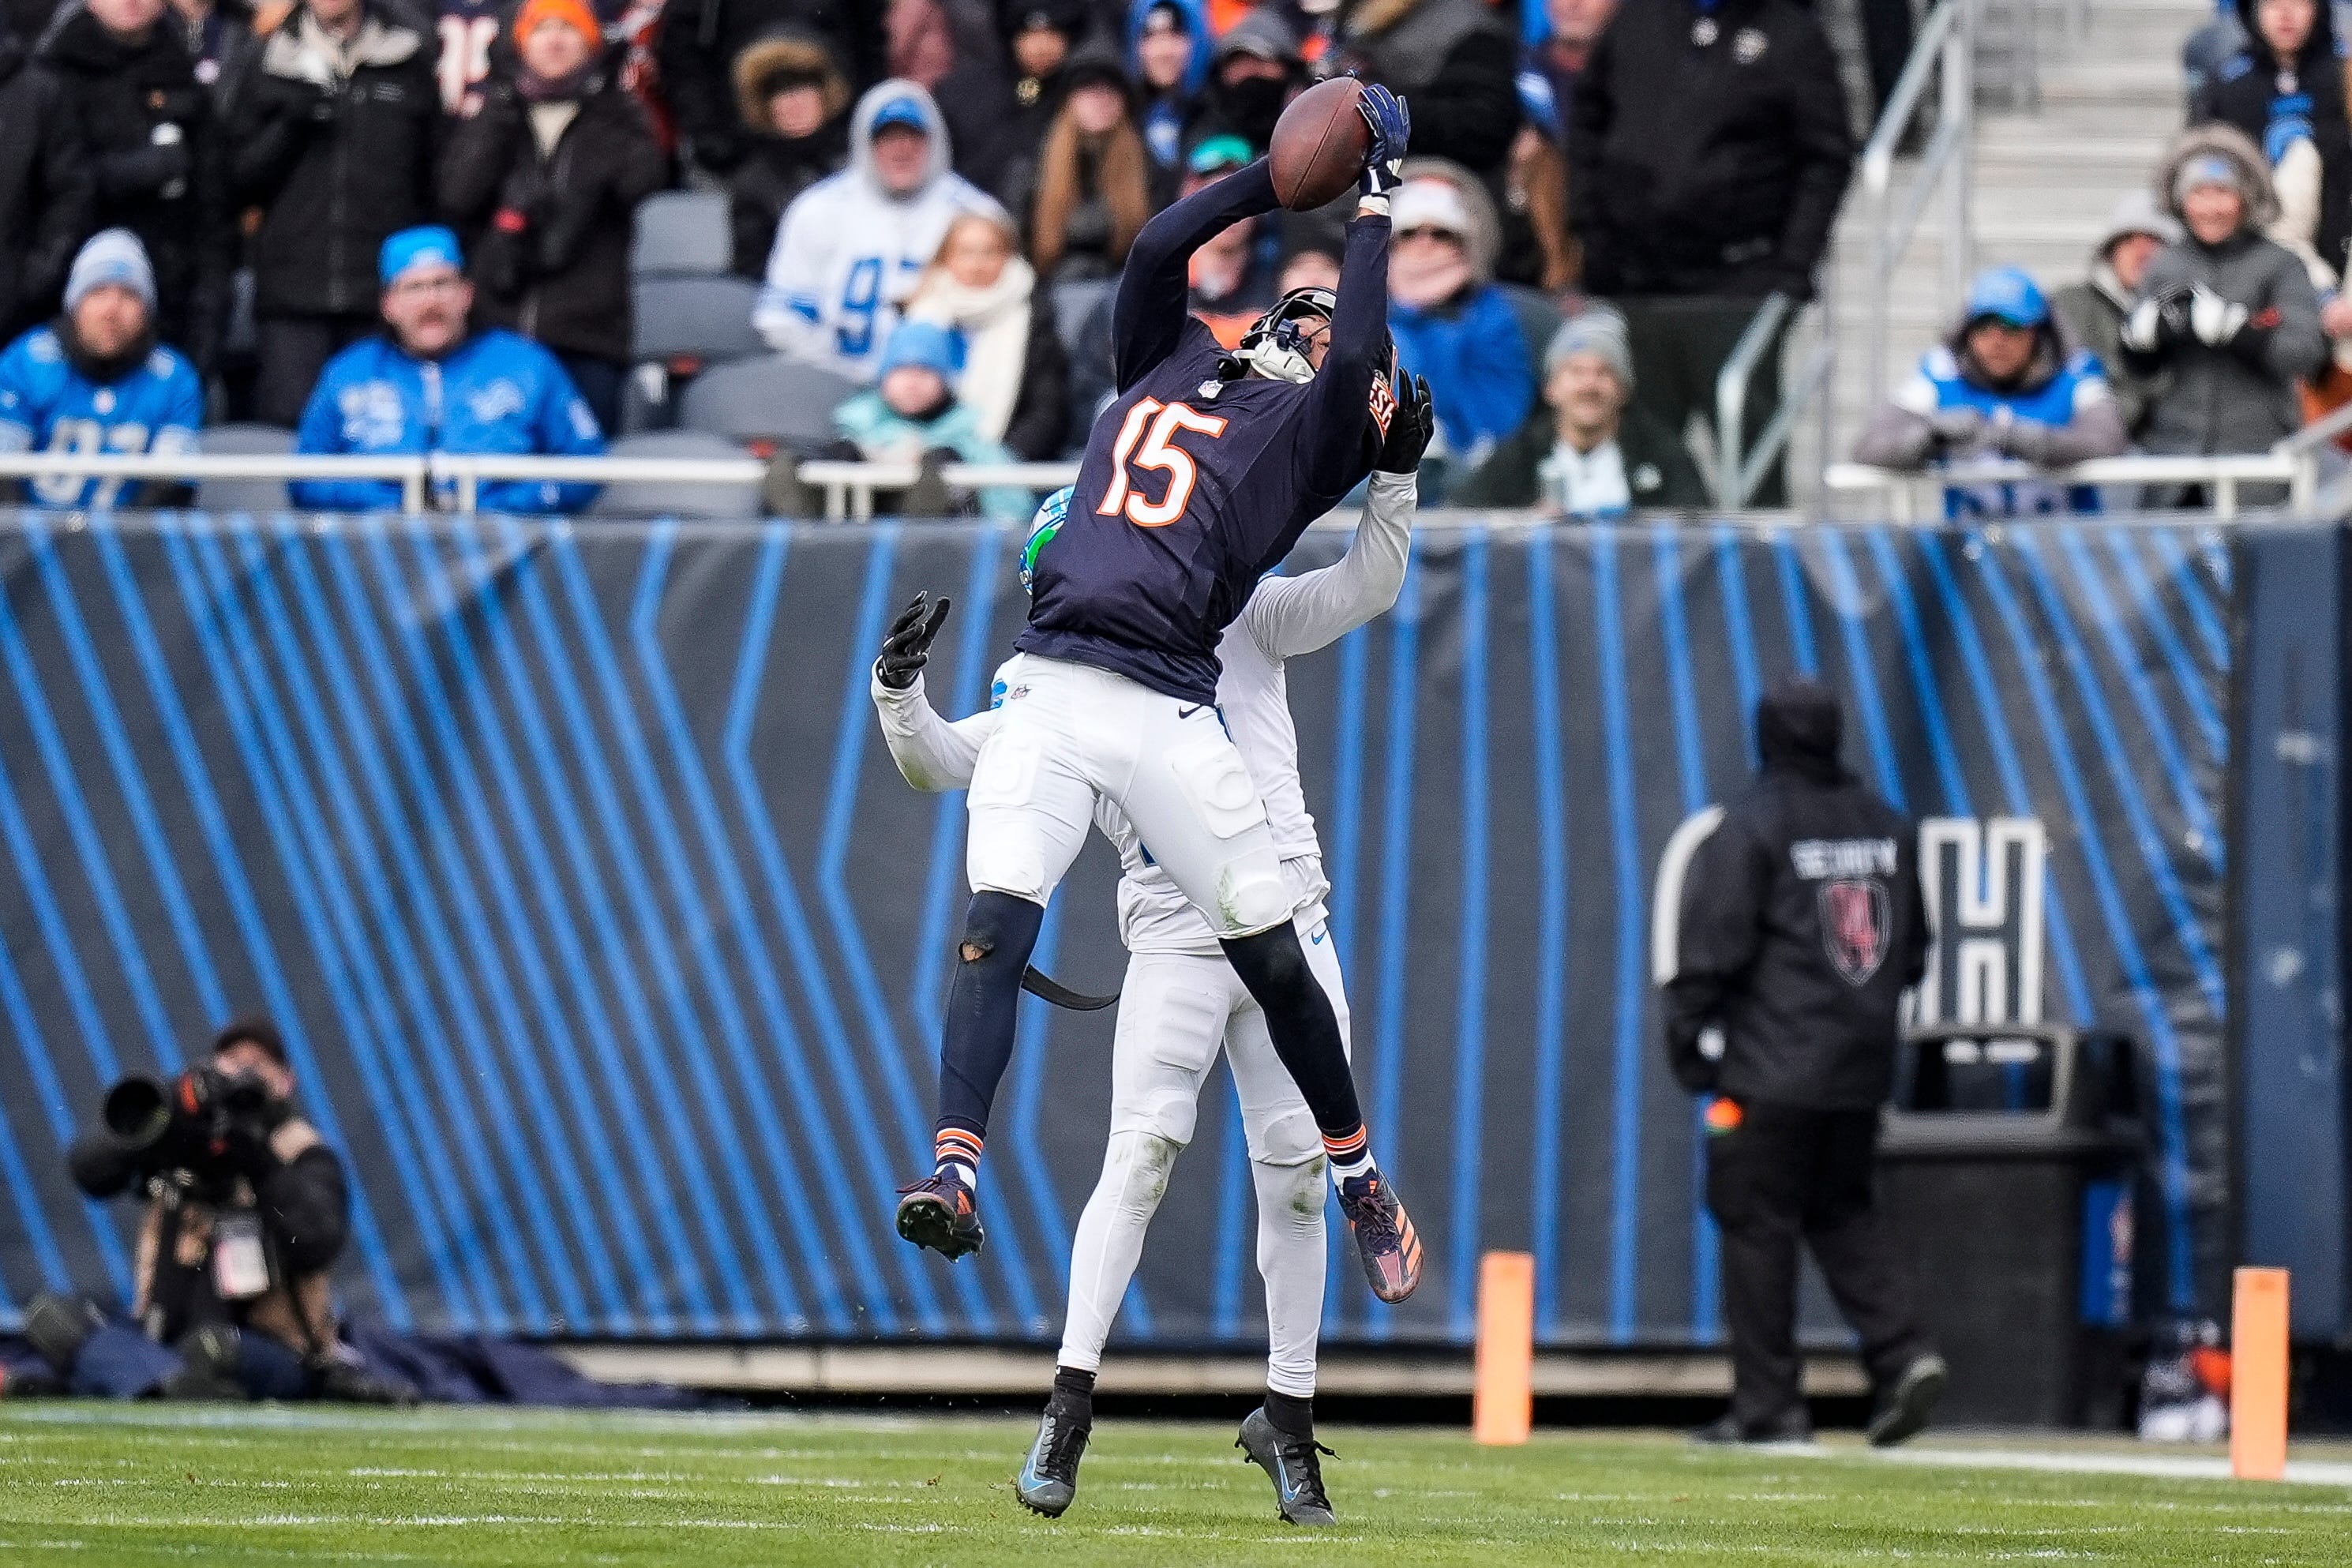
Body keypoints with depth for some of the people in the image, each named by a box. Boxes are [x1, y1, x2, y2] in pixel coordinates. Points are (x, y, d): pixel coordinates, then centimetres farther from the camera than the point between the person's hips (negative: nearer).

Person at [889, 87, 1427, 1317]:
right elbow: (1158, 245, 9)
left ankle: (1360, 1183, 17)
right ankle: (953, 1171, -25)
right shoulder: (1166, 363, 22)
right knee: (995, 924, -16)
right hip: (1048, 693, 2)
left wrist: (1374, 202, 4)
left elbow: (1359, 367, -7)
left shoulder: (1305, 431, 12)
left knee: (1271, 955, -1)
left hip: (1166, 712, -2)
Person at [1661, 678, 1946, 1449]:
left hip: (1773, 1069, -6)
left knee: (1756, 1221, 0)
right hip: (1863, 1066, 6)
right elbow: (1914, 946, 18)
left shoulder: (1751, 826, -10)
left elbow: (1712, 948, -12)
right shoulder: (1886, 825, 11)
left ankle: (1767, 1404, -1)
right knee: (1843, 1212, 17)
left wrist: (1687, 1036, -5)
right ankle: (1903, 1352, -3)